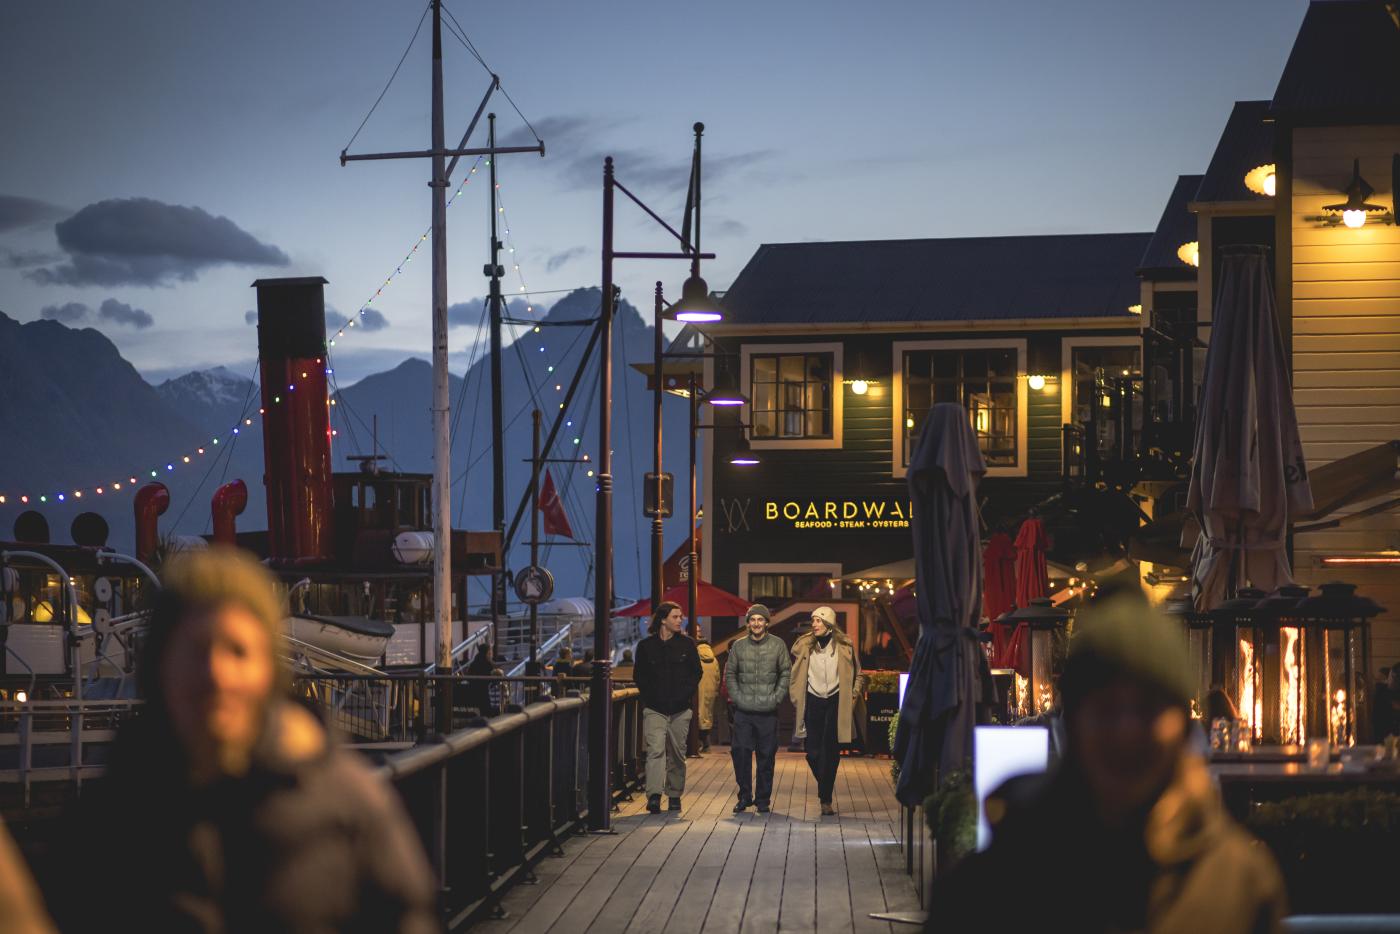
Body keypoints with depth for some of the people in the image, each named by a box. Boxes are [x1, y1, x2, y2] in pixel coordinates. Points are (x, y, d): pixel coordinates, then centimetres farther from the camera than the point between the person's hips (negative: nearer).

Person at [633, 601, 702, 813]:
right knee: (655, 749, -16)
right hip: (654, 709, -2)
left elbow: (696, 672, 9)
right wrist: (650, 696, -2)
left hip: (680, 709, 2)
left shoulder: (686, 644, 6)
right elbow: (639, 676, 9)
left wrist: (685, 694, -3)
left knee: (677, 754, 8)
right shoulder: (646, 646, 3)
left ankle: (674, 795, 20)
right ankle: (654, 795, -24)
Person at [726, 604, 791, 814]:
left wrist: (776, 697, -4)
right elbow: (730, 674, 12)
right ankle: (744, 795, 7)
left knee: (766, 755, 3)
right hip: (743, 711, 1)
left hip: (768, 712, -1)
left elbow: (786, 673, 5)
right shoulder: (739, 646, 6)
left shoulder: (778, 645, 3)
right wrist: (736, 697, 0)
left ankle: (763, 798, 12)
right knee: (740, 752, -5)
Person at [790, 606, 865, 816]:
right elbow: (792, 672, 12)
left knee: (831, 752, -5)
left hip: (836, 703, -1)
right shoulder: (804, 645, 3)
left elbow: (858, 675, 10)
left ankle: (826, 800, 0)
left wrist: (853, 696, 0)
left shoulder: (844, 645, 0)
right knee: (813, 752, -3)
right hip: (813, 702, 1)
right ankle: (826, 790, 23)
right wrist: (796, 699, 5)